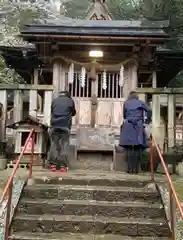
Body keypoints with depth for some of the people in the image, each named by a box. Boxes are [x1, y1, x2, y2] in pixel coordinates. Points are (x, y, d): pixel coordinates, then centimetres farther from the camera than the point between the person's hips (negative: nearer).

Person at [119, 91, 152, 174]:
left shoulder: (126, 103, 14)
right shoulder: (140, 102, 13)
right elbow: (149, 110, 1)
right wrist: (148, 119, 16)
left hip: (128, 126, 0)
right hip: (139, 126, 0)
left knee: (129, 148, 0)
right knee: (137, 148, 0)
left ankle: (130, 168, -6)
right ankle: (135, 169, -4)